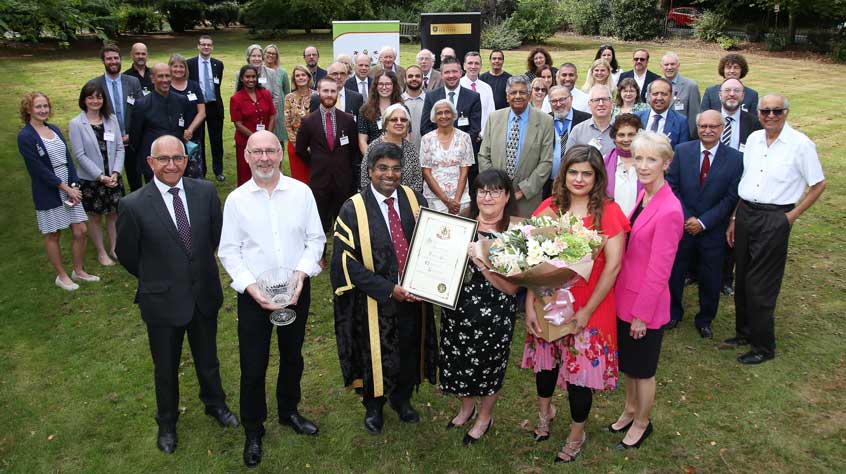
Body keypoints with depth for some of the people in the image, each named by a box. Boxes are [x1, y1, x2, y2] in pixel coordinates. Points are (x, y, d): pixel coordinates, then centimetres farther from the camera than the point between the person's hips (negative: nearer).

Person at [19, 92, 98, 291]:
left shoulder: (54, 129, 9)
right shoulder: (25, 137, -11)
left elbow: (68, 159, 5)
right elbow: (40, 170, -15)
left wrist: (74, 186, -6)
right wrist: (66, 188, -16)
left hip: (70, 188, 6)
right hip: (49, 194, -6)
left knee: (81, 232, 7)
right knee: (53, 236, 9)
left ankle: (78, 271, 25)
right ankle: (61, 276, 24)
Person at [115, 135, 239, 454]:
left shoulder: (206, 192, -10)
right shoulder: (133, 205, -19)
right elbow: (126, 254, -4)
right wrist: (156, 280, 5)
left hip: (204, 296, 2)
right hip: (163, 301, -2)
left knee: (208, 359, 24)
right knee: (166, 368, 19)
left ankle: (215, 404, 51)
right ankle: (167, 422, 45)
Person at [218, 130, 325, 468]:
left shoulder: (301, 192, -5)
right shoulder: (236, 199, -6)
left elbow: (316, 238, -1)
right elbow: (229, 251, -4)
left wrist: (301, 272, -16)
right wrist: (251, 287, -16)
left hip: (296, 290, 2)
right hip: (253, 294, -1)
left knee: (292, 356, 20)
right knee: (253, 366, 7)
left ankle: (288, 411, 44)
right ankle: (253, 430, 29)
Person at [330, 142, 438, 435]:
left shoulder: (415, 201, -5)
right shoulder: (353, 210, -15)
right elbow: (346, 260, -16)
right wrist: (388, 289, -21)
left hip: (413, 295, 3)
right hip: (374, 300, -3)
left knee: (409, 351, 21)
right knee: (375, 354, 17)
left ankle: (402, 398, 50)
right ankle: (373, 406, 45)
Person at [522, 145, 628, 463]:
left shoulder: (608, 211, -11)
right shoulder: (549, 207, -2)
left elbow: (613, 265, -14)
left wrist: (587, 311, -15)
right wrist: (529, 306, -8)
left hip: (588, 308, -3)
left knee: (580, 369, 8)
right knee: (546, 359, 18)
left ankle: (577, 434, 34)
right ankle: (545, 411, 49)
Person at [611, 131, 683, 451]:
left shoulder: (669, 210, -25)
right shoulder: (643, 196, 2)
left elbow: (659, 271, -21)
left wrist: (642, 314, -15)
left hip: (646, 304, -8)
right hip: (624, 296, 8)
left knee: (643, 369, 14)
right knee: (626, 361, 24)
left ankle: (641, 423, 37)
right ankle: (630, 409, 46)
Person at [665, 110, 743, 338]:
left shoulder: (735, 158, -7)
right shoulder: (682, 151, -2)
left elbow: (731, 197, -9)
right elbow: (672, 186, -2)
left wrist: (703, 222, -14)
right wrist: (686, 217, -11)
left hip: (713, 230, -1)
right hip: (682, 225, 1)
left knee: (710, 279, 11)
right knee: (675, 273, 13)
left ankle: (705, 320, 32)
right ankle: (673, 312, 35)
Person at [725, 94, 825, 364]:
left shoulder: (801, 144, -9)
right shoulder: (753, 139, 7)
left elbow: (818, 185, -3)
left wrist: (793, 215, -8)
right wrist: (734, 220, 11)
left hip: (774, 219, -5)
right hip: (745, 214, 5)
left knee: (761, 286, -1)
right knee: (742, 279, 14)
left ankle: (763, 347, 15)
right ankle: (744, 333, 32)